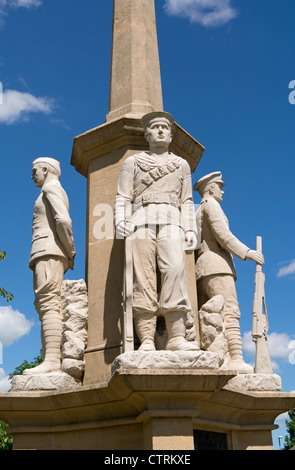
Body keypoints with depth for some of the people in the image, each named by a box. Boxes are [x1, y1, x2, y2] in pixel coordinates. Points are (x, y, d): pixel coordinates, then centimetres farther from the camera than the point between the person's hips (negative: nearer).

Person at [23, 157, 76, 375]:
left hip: (49, 251, -10)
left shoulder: (51, 188, 0)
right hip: (46, 256, 10)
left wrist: (71, 253, -9)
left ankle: (52, 360, -26)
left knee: (48, 303, -19)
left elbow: (64, 221, -16)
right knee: (47, 306, 1)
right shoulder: (58, 195, 31)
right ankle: (51, 361, -4)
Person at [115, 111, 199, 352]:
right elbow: (123, 198, 13)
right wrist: (120, 223, -5)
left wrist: (191, 229, 6)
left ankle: (177, 337, -25)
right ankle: (146, 340, -14)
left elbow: (187, 202, 19)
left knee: (175, 271, -21)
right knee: (143, 279, -11)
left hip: (171, 223, 1)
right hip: (141, 222, 0)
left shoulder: (182, 164, 25)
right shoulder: (132, 162, 21)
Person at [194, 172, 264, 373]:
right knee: (230, 311, -18)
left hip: (202, 270, 9)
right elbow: (222, 233, -11)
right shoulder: (211, 204, 3)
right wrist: (246, 252, -13)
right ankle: (236, 359, -28)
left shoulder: (198, 214, 31)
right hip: (215, 264, -9)